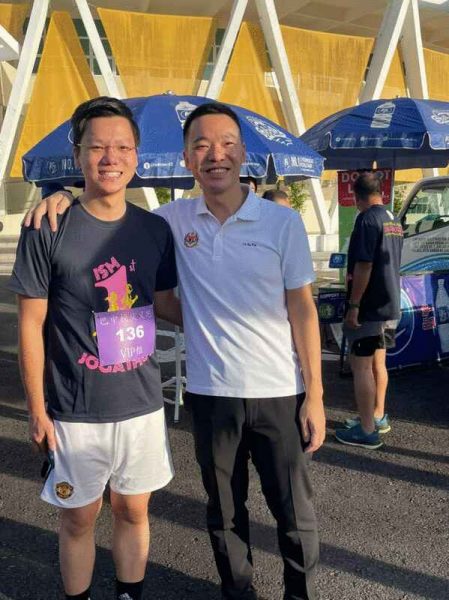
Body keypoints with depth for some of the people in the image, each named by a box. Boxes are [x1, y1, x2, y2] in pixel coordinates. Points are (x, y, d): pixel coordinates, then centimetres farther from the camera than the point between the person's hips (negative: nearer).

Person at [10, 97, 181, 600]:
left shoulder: (155, 229, 0)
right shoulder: (48, 230, -11)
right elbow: (31, 325, -8)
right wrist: (37, 409, -7)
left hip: (142, 403, 3)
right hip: (74, 411, -3)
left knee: (133, 510, 18)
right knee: (79, 518, 14)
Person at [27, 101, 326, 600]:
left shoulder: (283, 222, -6)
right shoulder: (174, 219, -1)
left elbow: (302, 310, -4)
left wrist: (314, 395, -5)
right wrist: (66, 196, -7)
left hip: (279, 394, -1)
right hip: (210, 393, 2)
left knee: (295, 512, 12)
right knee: (225, 512, 18)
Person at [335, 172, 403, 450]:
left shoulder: (367, 219, -16)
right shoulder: (394, 220, 13)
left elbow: (364, 266, -22)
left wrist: (353, 306, -19)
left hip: (370, 307, -9)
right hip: (391, 306, 9)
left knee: (361, 365, -3)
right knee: (378, 362, 18)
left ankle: (367, 431, 1)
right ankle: (378, 417, 29)